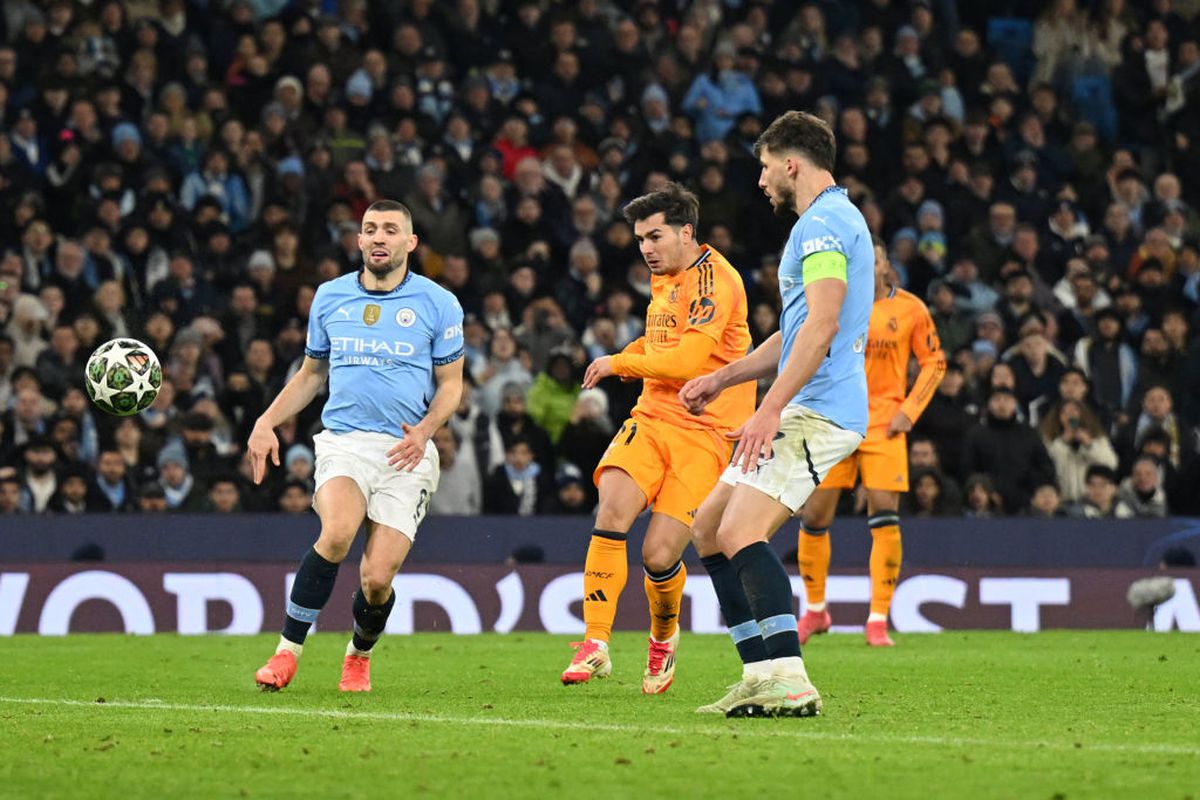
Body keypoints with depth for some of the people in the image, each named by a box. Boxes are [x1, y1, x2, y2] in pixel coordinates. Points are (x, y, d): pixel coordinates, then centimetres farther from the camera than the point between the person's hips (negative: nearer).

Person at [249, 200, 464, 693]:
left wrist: (424, 430, -10)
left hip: (406, 453, -1)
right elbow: (310, 374, 23)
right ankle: (288, 651, -19)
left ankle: (360, 655, 23)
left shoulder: (438, 304, 4)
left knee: (377, 578, -10)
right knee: (337, 532, -30)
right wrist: (267, 422, 10)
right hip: (343, 443, 1)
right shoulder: (330, 297, 11)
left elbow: (450, 385, 9)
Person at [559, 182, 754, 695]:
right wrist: (635, 358, 11)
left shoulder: (714, 279, -13)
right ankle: (595, 644, -19)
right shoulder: (662, 278, 15)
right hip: (652, 418, 6)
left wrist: (619, 362, -10)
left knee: (659, 556, -11)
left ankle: (664, 637, 22)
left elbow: (685, 360, -21)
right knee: (612, 512, -20)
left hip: (706, 431, -6)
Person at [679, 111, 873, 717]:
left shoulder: (824, 222, -11)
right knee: (708, 530, 10)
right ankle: (761, 675, 7)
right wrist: (721, 379, 30)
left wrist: (770, 410, -27)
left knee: (741, 532, -22)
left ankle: (790, 681, -29)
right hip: (803, 411, 11)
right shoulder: (829, 221, 23)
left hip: (818, 411, -11)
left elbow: (822, 324, -23)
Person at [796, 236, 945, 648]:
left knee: (885, 518, -11)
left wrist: (909, 411, -4)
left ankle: (878, 621, -3)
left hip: (884, 425, -1)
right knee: (814, 518, 1)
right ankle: (815, 610, 21)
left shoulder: (910, 309, -2)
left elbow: (934, 362, 6)